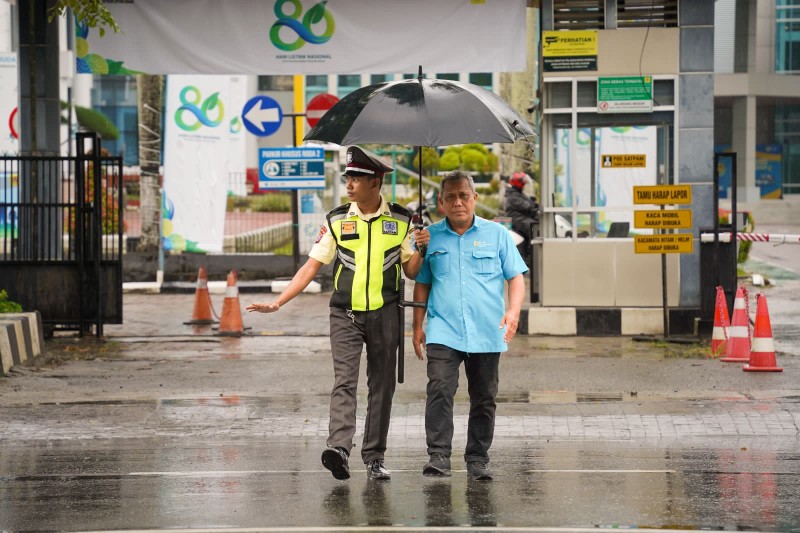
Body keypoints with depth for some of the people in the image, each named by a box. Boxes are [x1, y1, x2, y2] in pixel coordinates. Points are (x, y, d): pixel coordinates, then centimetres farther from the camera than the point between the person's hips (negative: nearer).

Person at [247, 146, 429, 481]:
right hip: (345, 314, -1)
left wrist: (420, 249, -12)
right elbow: (312, 266, 3)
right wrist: (278, 302, -4)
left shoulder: (400, 221, 4)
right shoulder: (337, 221, 3)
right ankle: (339, 448, -28)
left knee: (382, 385, 5)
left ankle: (374, 458, 11)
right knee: (344, 381, -14)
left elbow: (411, 272, 10)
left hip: (385, 314, 1)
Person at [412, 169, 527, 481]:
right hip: (443, 332, -1)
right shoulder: (431, 237, 10)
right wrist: (417, 326, 10)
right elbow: (422, 283, 15)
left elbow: (516, 277, 7)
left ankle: (478, 460, 15)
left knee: (484, 399, 6)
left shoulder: (497, 234, 7)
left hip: (487, 334, 1)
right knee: (440, 390, -18)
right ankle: (438, 456, -19)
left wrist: (514, 310, -10)